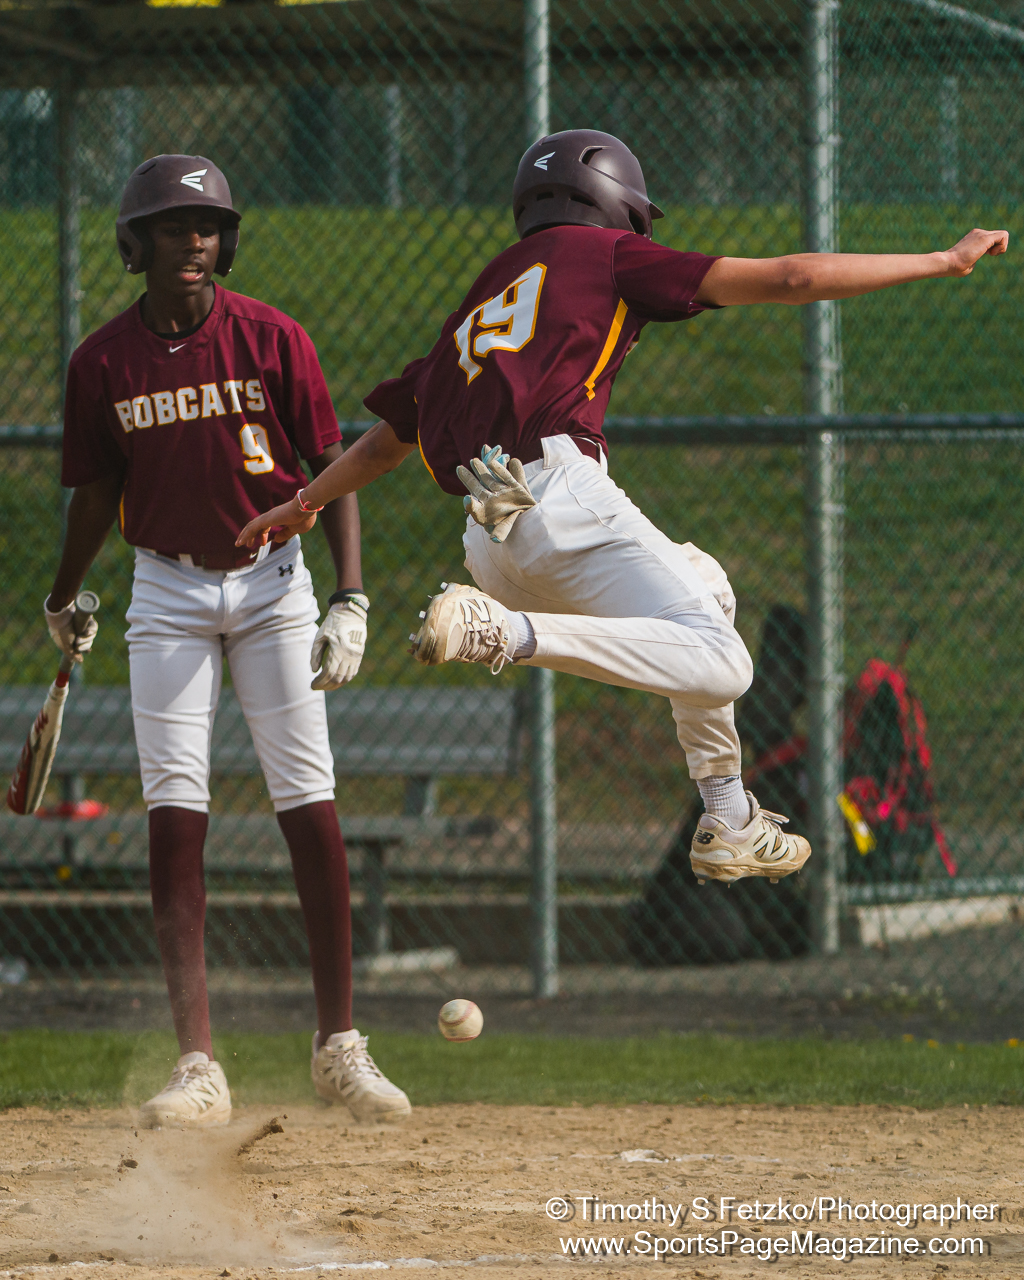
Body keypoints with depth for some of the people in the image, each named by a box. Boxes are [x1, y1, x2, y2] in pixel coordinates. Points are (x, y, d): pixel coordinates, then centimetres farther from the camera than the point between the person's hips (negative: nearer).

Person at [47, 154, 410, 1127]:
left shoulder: (272, 341, -6)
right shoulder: (104, 361, -3)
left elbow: (333, 471, -3)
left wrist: (351, 601, -12)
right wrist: (62, 601, 21)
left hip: (271, 581, -1)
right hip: (167, 591, 1)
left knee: (311, 810, -5)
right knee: (173, 816, -6)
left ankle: (340, 1047, 5)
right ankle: (198, 1067, -6)